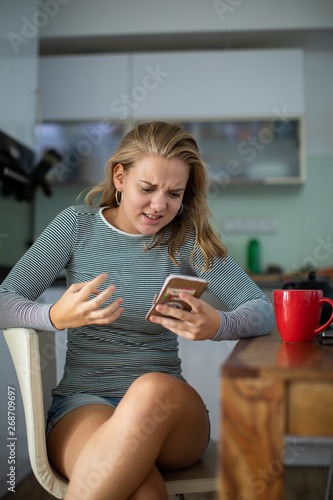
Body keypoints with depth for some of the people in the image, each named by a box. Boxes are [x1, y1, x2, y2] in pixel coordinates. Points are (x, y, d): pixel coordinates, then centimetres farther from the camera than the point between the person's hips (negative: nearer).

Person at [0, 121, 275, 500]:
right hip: (82, 402, -1)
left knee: (154, 388, -36)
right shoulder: (76, 225, 3)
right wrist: (55, 317, -25)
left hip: (165, 409, 2)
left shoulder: (188, 240, 2)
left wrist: (217, 326, -26)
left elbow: (263, 311, -3)